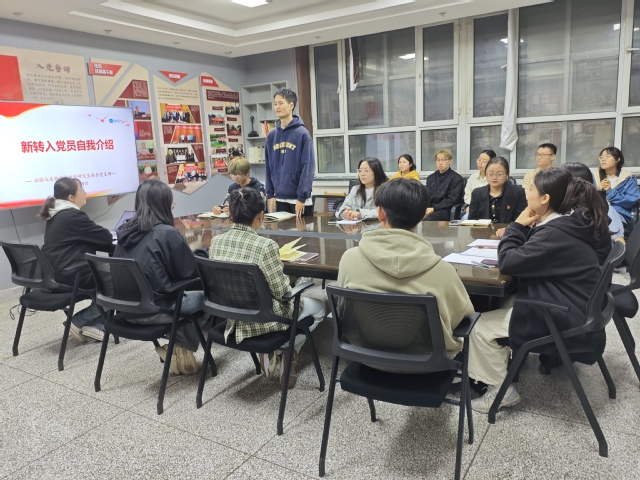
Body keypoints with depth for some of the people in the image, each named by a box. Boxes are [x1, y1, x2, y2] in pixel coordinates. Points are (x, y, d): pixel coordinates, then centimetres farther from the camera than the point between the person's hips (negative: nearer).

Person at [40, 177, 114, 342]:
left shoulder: (56, 215, 15)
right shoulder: (73, 216, -17)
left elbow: (90, 239, 17)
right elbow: (105, 238, -11)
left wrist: (113, 247, 6)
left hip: (56, 273, 10)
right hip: (71, 275, -10)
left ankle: (96, 324, 12)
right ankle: (78, 322, 3)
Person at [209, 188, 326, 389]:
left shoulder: (216, 241, -6)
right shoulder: (265, 245, -25)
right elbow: (282, 293, -18)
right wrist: (285, 280, 5)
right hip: (263, 322, -6)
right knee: (318, 307, 20)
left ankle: (269, 351, 21)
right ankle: (285, 351, 14)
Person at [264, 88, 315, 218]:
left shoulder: (302, 134, -7)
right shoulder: (271, 135, 8)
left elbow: (308, 167, -11)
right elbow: (268, 168, 10)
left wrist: (302, 197, -15)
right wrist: (270, 194, 4)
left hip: (299, 199, -4)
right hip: (279, 199, 5)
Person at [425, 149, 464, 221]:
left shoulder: (456, 178, 3)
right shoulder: (431, 178, 22)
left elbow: (452, 200, -5)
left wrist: (434, 208, -15)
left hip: (446, 210, -4)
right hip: (430, 208, 5)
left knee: (428, 219, -37)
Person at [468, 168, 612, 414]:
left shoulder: (556, 233, -26)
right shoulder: (571, 221, 5)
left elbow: (508, 262, -24)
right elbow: (528, 254, 12)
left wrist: (517, 225, -13)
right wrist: (524, 229, -4)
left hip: (565, 320, -10)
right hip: (570, 305, 10)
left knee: (480, 327, -9)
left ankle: (500, 391, 4)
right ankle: (507, 353, 30)